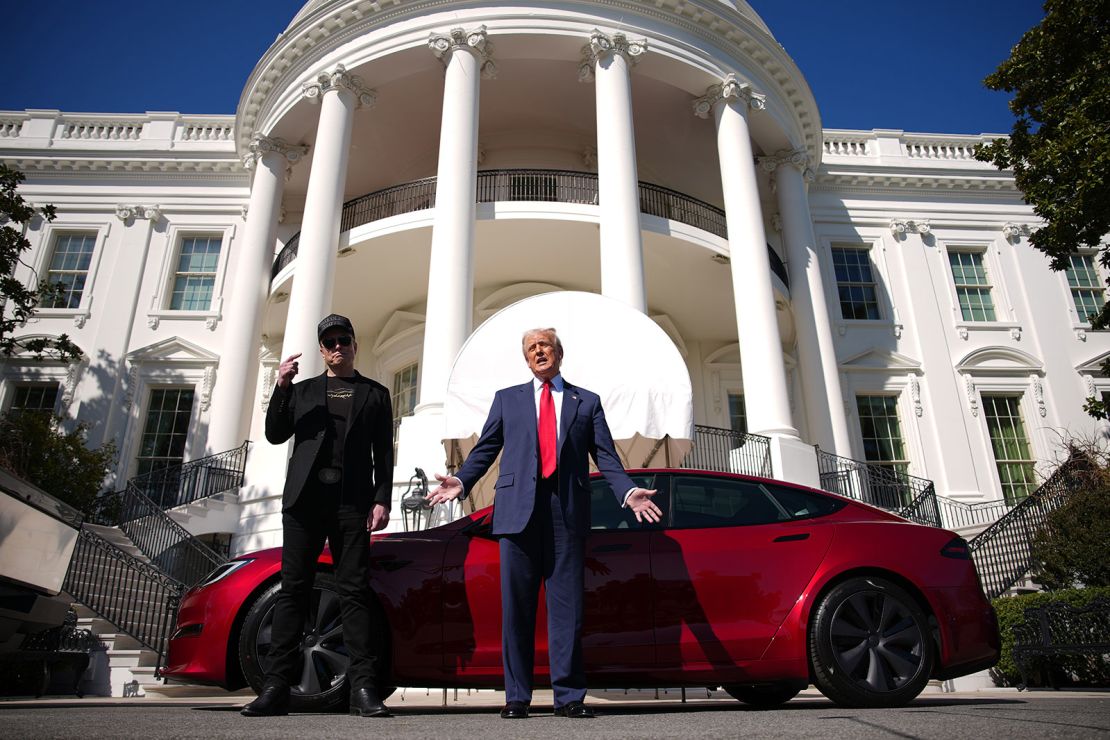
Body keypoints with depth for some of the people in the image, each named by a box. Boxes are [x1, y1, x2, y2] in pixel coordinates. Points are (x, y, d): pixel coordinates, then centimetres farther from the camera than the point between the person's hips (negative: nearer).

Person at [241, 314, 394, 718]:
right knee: (293, 589, 0)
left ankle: (363, 688, -6)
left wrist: (382, 500, -4)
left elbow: (384, 453, 8)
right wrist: (281, 388, -3)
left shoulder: (375, 393, 15)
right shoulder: (303, 390, 20)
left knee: (354, 591, -4)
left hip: (352, 502, -2)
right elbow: (275, 435, 10)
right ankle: (277, 686, 2)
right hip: (305, 498, 2)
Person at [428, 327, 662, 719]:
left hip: (567, 510, 0)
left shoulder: (587, 402, 16)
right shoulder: (507, 398, 18)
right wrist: (461, 481, -5)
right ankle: (517, 697, 10)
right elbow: (486, 448, 11)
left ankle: (569, 696, 9)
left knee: (566, 603, 1)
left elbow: (605, 455, 8)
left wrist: (628, 492, -7)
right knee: (516, 603, 2)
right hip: (518, 507, 1)